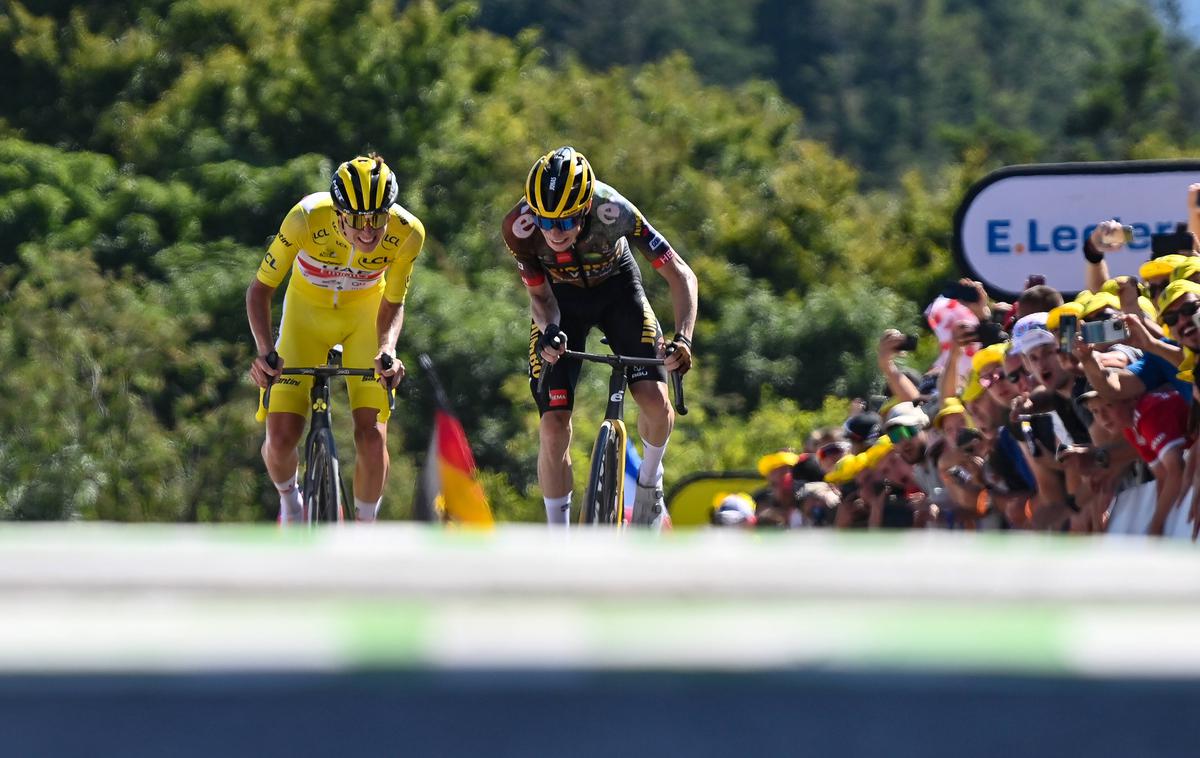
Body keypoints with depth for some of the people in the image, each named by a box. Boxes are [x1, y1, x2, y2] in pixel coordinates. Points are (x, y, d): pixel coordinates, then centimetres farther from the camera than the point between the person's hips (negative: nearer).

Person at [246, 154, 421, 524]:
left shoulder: (407, 233, -29)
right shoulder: (306, 219, -34)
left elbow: (392, 304, -14)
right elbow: (260, 289, -21)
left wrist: (388, 348, -34)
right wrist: (265, 350, -36)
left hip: (365, 313, 1)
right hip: (308, 310, 0)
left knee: (372, 434, -15)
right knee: (281, 437, -10)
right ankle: (289, 501, 24)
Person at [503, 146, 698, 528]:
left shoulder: (613, 211, -37)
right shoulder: (519, 227, -33)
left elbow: (680, 274, -29)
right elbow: (539, 295, -15)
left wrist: (683, 337, -44)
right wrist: (549, 331, -38)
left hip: (616, 285, 0)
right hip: (561, 298, 0)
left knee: (655, 401, -18)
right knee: (554, 427, -12)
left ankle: (649, 481, 15)